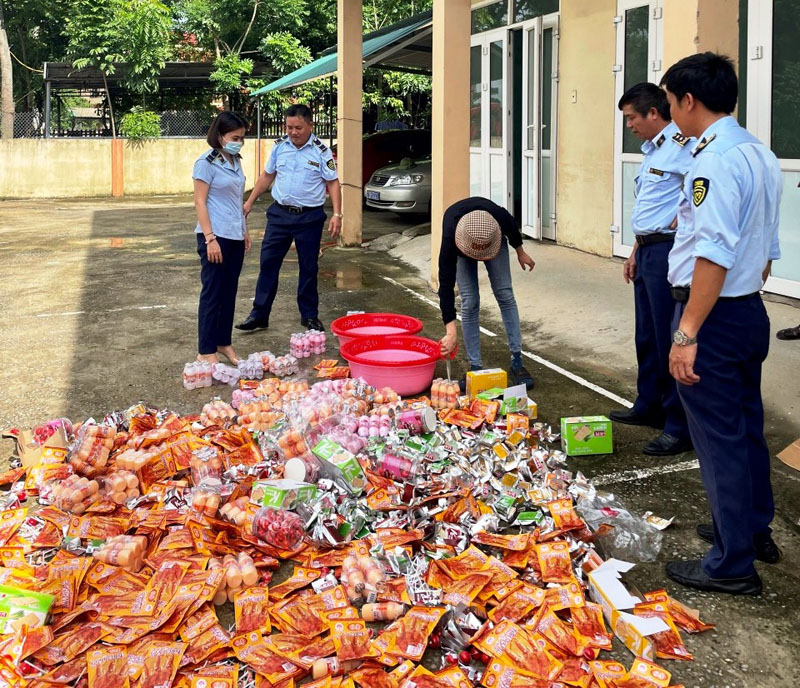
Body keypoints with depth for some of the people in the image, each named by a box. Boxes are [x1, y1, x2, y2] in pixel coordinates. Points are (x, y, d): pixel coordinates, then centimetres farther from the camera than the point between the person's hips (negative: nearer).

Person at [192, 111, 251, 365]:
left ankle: (223, 343, 23)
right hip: (216, 237, -7)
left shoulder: (235, 162, 12)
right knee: (212, 294, -2)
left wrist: (245, 231, 19)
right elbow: (200, 202, -13)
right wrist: (210, 238, -19)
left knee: (229, 293, 12)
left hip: (235, 237, 7)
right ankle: (206, 351, 5)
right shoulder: (207, 163, -11)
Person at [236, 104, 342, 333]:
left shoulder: (321, 151, -8)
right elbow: (267, 176, 13)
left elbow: (333, 184, -5)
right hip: (280, 213, 3)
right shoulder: (279, 145, 2)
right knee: (268, 263, 2)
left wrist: (337, 214, -14)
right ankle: (259, 314, 10)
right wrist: (249, 202, 12)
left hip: (309, 217, -3)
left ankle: (309, 316, 20)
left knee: (309, 267, 6)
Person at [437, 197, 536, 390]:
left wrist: (520, 252, 5)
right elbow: (446, 285, -44)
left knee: (505, 294, -6)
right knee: (469, 302, -11)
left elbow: (512, 228, -14)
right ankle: (475, 367, -2)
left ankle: (517, 361, 0)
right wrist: (451, 333, -48)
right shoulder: (451, 238, -45)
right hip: (460, 245, -1)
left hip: (496, 240, 1)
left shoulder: (500, 216, -41)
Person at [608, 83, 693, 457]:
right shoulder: (652, 150, 17)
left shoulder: (681, 146, -16)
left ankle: (680, 428, 2)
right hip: (647, 251, 10)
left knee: (670, 341, -5)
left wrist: (679, 223, -22)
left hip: (667, 251, -10)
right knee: (647, 337, 18)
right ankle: (649, 406, 33)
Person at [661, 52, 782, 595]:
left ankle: (733, 564, 10)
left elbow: (715, 255, -27)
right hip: (751, 309, 10)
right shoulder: (761, 155, 11)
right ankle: (755, 530, 37)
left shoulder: (715, 161, -20)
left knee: (719, 436, -1)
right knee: (747, 424, 21)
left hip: (714, 312, -10)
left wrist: (687, 333, -26)